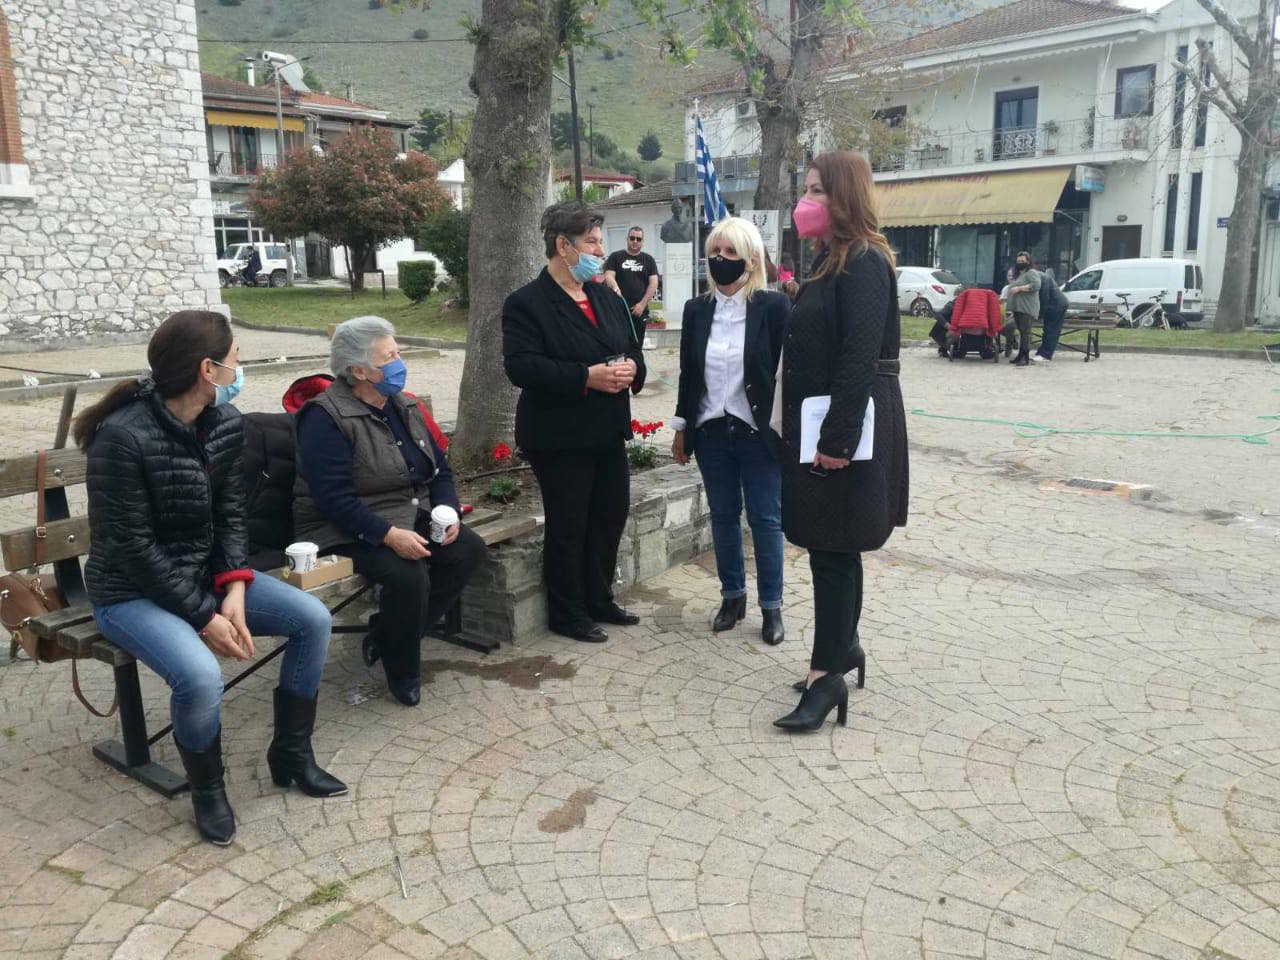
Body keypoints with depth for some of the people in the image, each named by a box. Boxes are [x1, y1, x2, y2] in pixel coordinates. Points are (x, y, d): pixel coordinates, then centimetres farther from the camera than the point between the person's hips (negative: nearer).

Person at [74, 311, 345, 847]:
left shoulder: (226, 423, -4)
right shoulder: (122, 437, -26)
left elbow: (230, 514, 1)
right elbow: (133, 548, -23)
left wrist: (235, 590, -13)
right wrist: (203, 616, -22)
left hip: (204, 573, 7)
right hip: (132, 592, -7)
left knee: (313, 619, -8)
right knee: (201, 675, -32)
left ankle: (291, 754, 10)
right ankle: (207, 788, 0)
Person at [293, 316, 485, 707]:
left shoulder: (405, 408, 10)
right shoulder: (326, 418, -16)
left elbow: (440, 469, 13)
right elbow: (335, 498, -24)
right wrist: (390, 535, -32)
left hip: (412, 518, 8)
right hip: (348, 531, -8)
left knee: (469, 548, -12)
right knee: (409, 575, -31)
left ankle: (386, 635, 1)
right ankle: (401, 671, -3)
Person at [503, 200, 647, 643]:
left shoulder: (609, 299, 13)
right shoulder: (527, 303, -10)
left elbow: (632, 349, 18)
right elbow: (522, 367, -21)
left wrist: (632, 368, -7)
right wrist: (587, 377, -26)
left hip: (608, 433, 7)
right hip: (560, 438, -7)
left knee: (611, 518, 15)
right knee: (567, 528, 3)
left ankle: (599, 601, 33)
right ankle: (567, 614, 20)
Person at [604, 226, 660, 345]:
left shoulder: (648, 260, 10)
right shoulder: (615, 257, 6)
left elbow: (653, 283, 4)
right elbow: (608, 276, -4)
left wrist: (642, 304, -8)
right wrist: (615, 288, -27)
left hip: (639, 310, 2)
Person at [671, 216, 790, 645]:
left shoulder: (774, 306, -8)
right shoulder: (697, 309, 5)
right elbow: (688, 373, 9)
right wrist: (682, 428, 9)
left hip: (758, 432, -4)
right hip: (712, 432, 4)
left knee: (765, 519, 5)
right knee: (723, 517, 13)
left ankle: (772, 606, 18)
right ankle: (732, 596, 28)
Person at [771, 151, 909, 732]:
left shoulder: (864, 263, -14)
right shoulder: (831, 260, 16)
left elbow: (860, 358, -22)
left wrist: (838, 439, -25)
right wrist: (794, 426, 13)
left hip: (847, 428, -10)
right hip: (818, 423, 10)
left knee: (832, 549, -5)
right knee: (833, 547, 16)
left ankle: (829, 674, 3)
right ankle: (844, 648, 28)